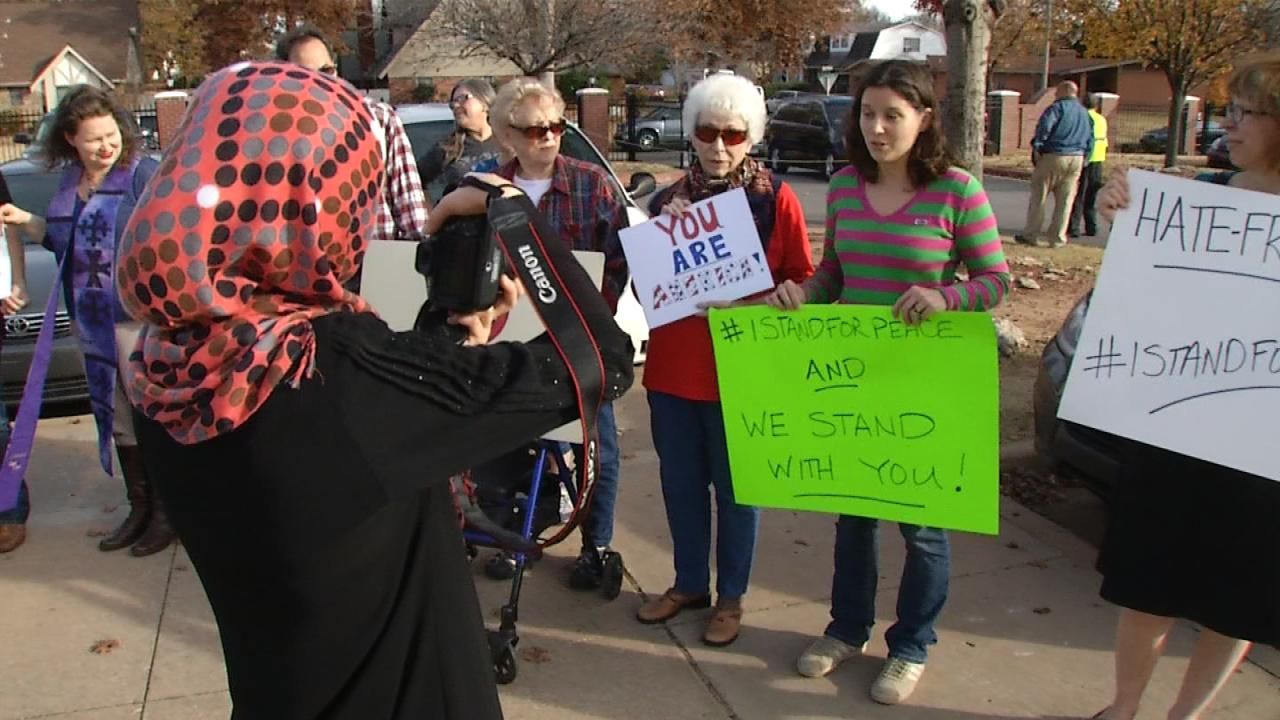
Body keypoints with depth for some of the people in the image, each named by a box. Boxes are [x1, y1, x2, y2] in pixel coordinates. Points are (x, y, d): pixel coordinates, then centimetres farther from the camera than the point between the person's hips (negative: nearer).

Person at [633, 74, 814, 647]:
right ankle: (689, 583, 34)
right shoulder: (668, 199, 7)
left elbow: (802, 282, -3)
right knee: (680, 482, 15)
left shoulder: (776, 198, -5)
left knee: (735, 486, 9)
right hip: (673, 363, 4)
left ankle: (731, 596, 26)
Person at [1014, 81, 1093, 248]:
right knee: (1065, 201, 8)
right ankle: (1058, 238, 9)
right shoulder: (1084, 113, 17)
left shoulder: (1057, 107, -6)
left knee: (1038, 197, 2)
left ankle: (1031, 235, 5)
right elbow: (1090, 139, 18)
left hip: (1053, 156, -6)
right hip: (1077, 159, 6)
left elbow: (1044, 126, -21)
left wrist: (1037, 147, -14)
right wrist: (1083, 159, 20)